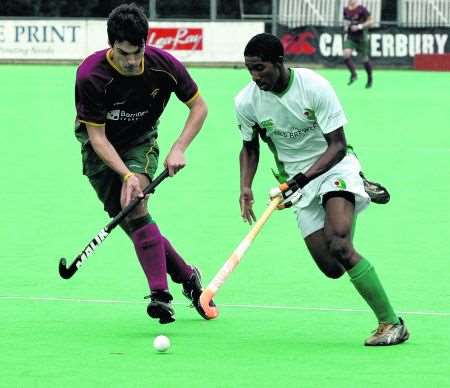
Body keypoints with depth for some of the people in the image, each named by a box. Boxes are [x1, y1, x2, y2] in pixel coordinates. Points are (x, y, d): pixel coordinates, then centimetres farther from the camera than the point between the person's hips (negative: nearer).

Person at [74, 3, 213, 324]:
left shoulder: (164, 65, -21)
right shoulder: (90, 76, -28)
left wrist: (179, 149, -18)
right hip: (101, 148, 0)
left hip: (141, 141, 0)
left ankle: (161, 295, -29)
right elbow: (97, 137, -23)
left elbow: (199, 107, -5)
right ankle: (187, 277, 8)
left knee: (135, 208, -24)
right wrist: (126, 174, -35)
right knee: (128, 219, -8)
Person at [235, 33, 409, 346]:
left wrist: (301, 179, -29)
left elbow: (338, 146, -17)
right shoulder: (247, 102, -6)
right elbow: (250, 147, 12)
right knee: (332, 268, -8)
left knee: (338, 246, -29)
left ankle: (391, 323, -22)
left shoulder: (314, 86, -19)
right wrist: (245, 187, -5)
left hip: (333, 167, -4)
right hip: (298, 182, 4)